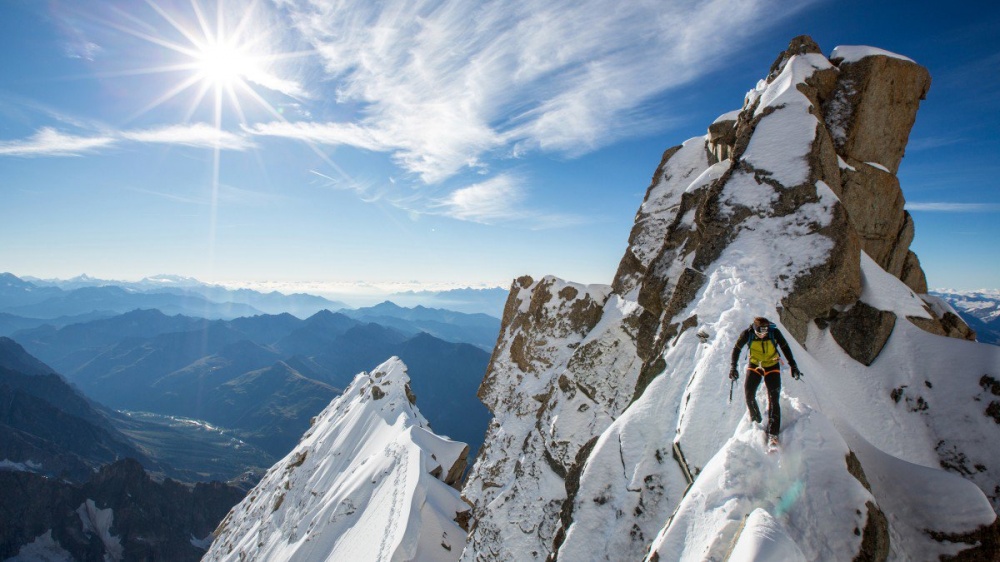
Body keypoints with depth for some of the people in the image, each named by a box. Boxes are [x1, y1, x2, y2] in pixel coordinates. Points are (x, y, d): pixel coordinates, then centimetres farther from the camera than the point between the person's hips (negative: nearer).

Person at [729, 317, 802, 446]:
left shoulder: (775, 333, -23)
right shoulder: (747, 334, -21)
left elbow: (785, 349, -5)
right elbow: (737, 349, -5)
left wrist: (793, 366, -3)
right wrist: (733, 367, -8)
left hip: (772, 367, -1)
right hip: (754, 365, 1)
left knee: (773, 398, -10)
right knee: (749, 394, -9)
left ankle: (773, 433, -8)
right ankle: (756, 421, 19)